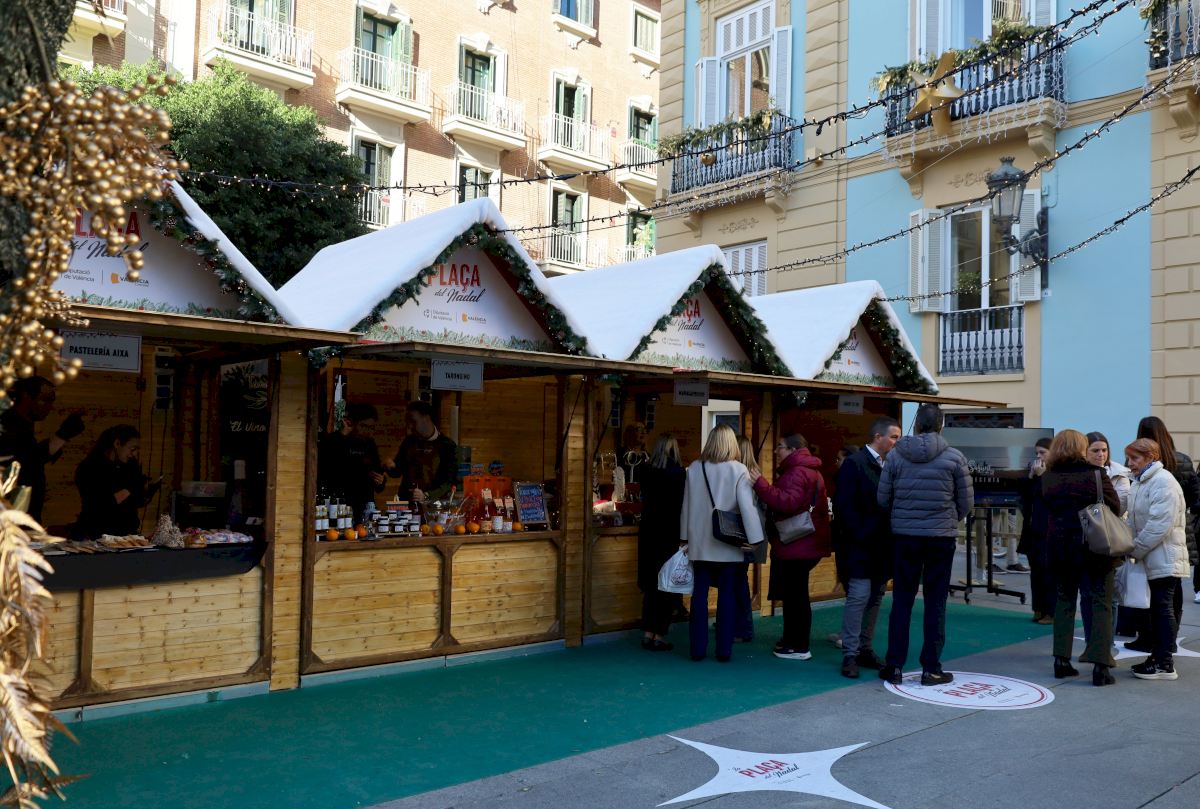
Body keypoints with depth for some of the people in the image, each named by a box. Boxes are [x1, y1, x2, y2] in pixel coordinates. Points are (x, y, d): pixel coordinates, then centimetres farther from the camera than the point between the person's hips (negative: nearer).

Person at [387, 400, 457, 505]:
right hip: (405, 503, 4)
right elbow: (397, 472, 22)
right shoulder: (409, 441, 11)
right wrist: (391, 468, 1)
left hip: (432, 505, -3)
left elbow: (449, 482, -7)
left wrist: (426, 496, -21)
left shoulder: (448, 446, -2)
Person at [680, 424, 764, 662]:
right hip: (728, 544, -2)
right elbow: (746, 506, -14)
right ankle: (724, 649, 9)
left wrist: (685, 537, 15)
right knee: (727, 595, 6)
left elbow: (687, 505, 7)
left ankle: (698, 648, 11)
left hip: (700, 542, 2)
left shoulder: (694, 468, 2)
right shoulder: (738, 469, -8)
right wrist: (754, 538, -10)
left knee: (699, 594, 8)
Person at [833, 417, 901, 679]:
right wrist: (860, 535, -16)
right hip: (860, 546, -7)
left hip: (882, 547, 7)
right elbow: (844, 505, -14)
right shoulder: (854, 463, -9)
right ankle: (850, 655, 0)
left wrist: (890, 539, 4)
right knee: (859, 597, -8)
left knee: (875, 598, 11)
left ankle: (865, 649, 21)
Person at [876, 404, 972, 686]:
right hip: (941, 537, -1)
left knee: (901, 600, 8)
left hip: (905, 536, 1)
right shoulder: (954, 458, -7)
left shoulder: (895, 455, -3)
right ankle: (931, 669, 11)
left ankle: (895, 666, 10)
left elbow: (883, 498, 0)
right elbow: (966, 502, 0)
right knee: (935, 603, 7)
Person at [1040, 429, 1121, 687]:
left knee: (1064, 601, 15)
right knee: (1100, 603, 4)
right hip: (1095, 547, -3)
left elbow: (1047, 511, 5)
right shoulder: (1096, 474, -10)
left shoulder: (1048, 479, -2)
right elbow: (1115, 508, -4)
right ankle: (1100, 665, 0)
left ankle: (1061, 660, 15)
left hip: (1060, 547, 3)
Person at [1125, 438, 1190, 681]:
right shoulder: (1140, 482, 14)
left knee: (1163, 608, -4)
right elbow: (1135, 520, 17)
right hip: (1151, 559, 9)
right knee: (1155, 609, 13)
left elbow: (1159, 524, -22)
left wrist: (1135, 549, -16)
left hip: (1164, 559, -9)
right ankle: (1157, 656, 21)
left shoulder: (1163, 482, -16)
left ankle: (1165, 664, 3)